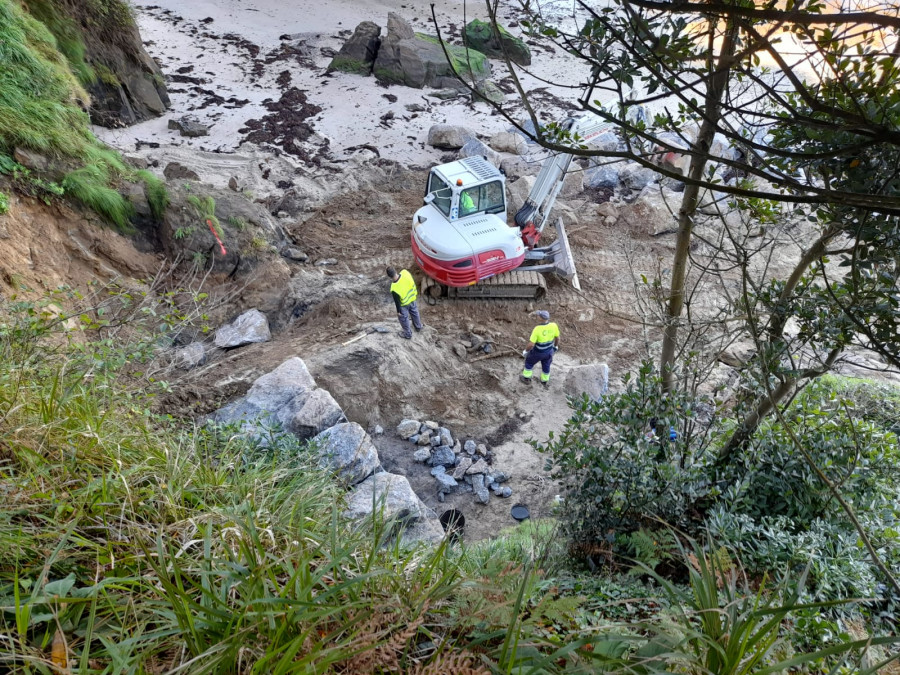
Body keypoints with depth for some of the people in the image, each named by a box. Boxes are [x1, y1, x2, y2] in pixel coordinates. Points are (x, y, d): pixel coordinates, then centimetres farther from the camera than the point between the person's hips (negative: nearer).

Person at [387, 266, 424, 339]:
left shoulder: (394, 289, -42)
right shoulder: (405, 272, -30)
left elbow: (397, 301, -23)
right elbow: (413, 283, -9)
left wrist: (398, 311, -3)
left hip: (404, 304, -5)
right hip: (412, 297, 5)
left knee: (403, 318, 23)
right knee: (414, 312, 33)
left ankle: (408, 334, 46)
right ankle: (418, 326, 59)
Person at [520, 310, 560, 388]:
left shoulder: (537, 329, -37)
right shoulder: (554, 326, -24)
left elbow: (531, 344, -32)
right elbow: (557, 338, -6)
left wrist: (526, 351, -11)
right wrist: (556, 346, 15)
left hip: (538, 352, -4)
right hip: (548, 350, 4)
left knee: (529, 362, 27)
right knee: (546, 365, 31)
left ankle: (526, 378, 47)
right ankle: (545, 381, 52)